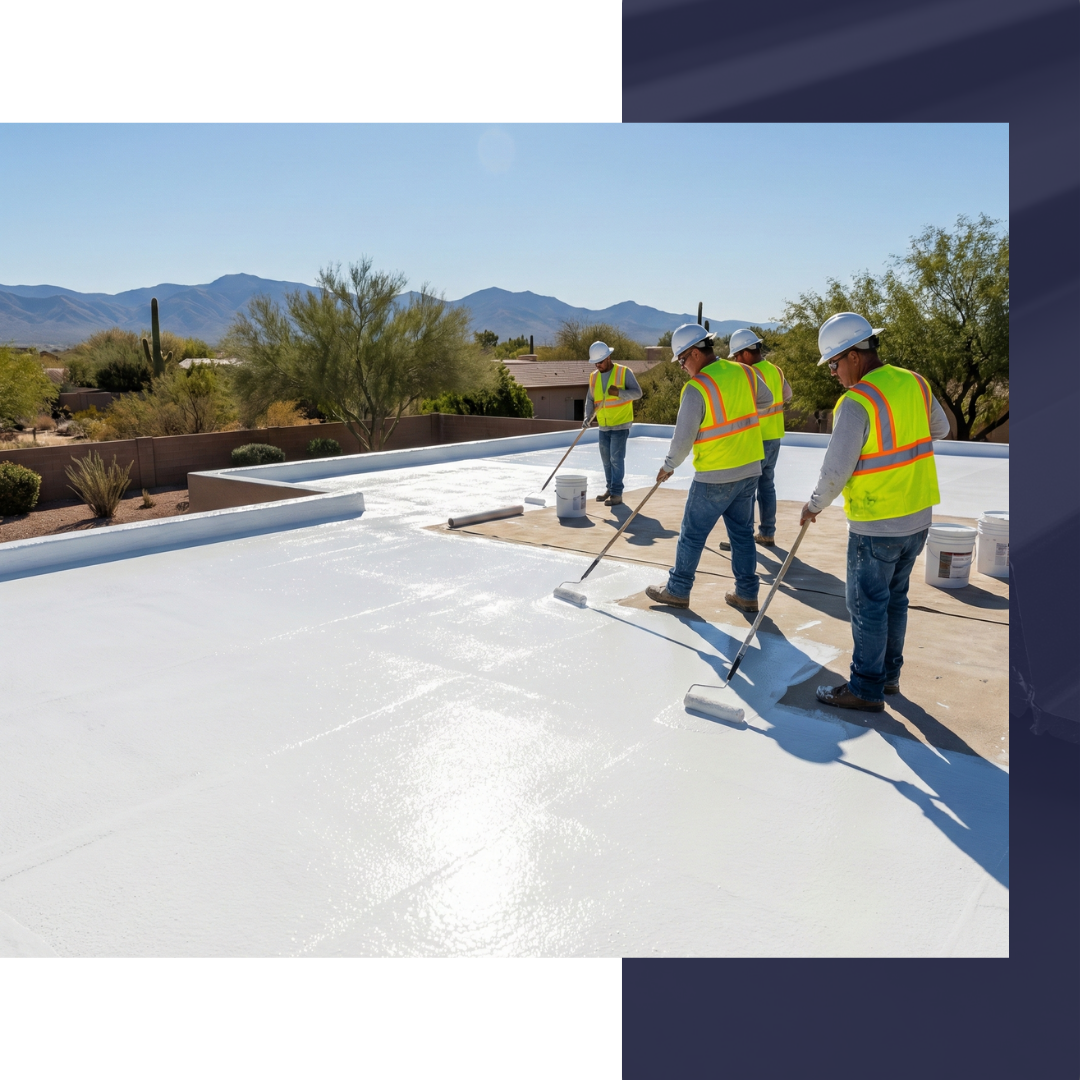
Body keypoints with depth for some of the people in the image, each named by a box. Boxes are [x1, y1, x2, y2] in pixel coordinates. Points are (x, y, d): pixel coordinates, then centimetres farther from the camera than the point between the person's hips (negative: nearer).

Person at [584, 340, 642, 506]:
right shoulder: (593, 376, 8)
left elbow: (637, 392, -12)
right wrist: (588, 417, -7)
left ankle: (617, 494, -7)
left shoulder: (624, 372, -8)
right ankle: (610, 489, 24)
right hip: (603, 426, 6)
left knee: (616, 458, -10)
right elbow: (590, 399, 9)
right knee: (606, 459, 11)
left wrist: (619, 392, -28)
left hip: (620, 424, -6)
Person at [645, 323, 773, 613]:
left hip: (715, 477, -6)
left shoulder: (697, 388, -17)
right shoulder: (745, 372, 2)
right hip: (750, 469, 6)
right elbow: (766, 400, 21)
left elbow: (683, 439, -15)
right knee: (742, 532, 15)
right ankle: (747, 594, 19)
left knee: (692, 534, 7)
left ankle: (678, 590, 19)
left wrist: (668, 467, 1)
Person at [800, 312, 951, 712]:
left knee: (867, 605, 3)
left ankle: (866, 688, 13)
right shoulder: (915, 383, 4)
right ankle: (889, 674, 31)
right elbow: (940, 429, 21)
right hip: (918, 517, 8)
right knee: (894, 598, 19)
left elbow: (836, 471, -18)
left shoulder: (857, 402, -20)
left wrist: (814, 506, -2)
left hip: (876, 526, -8)